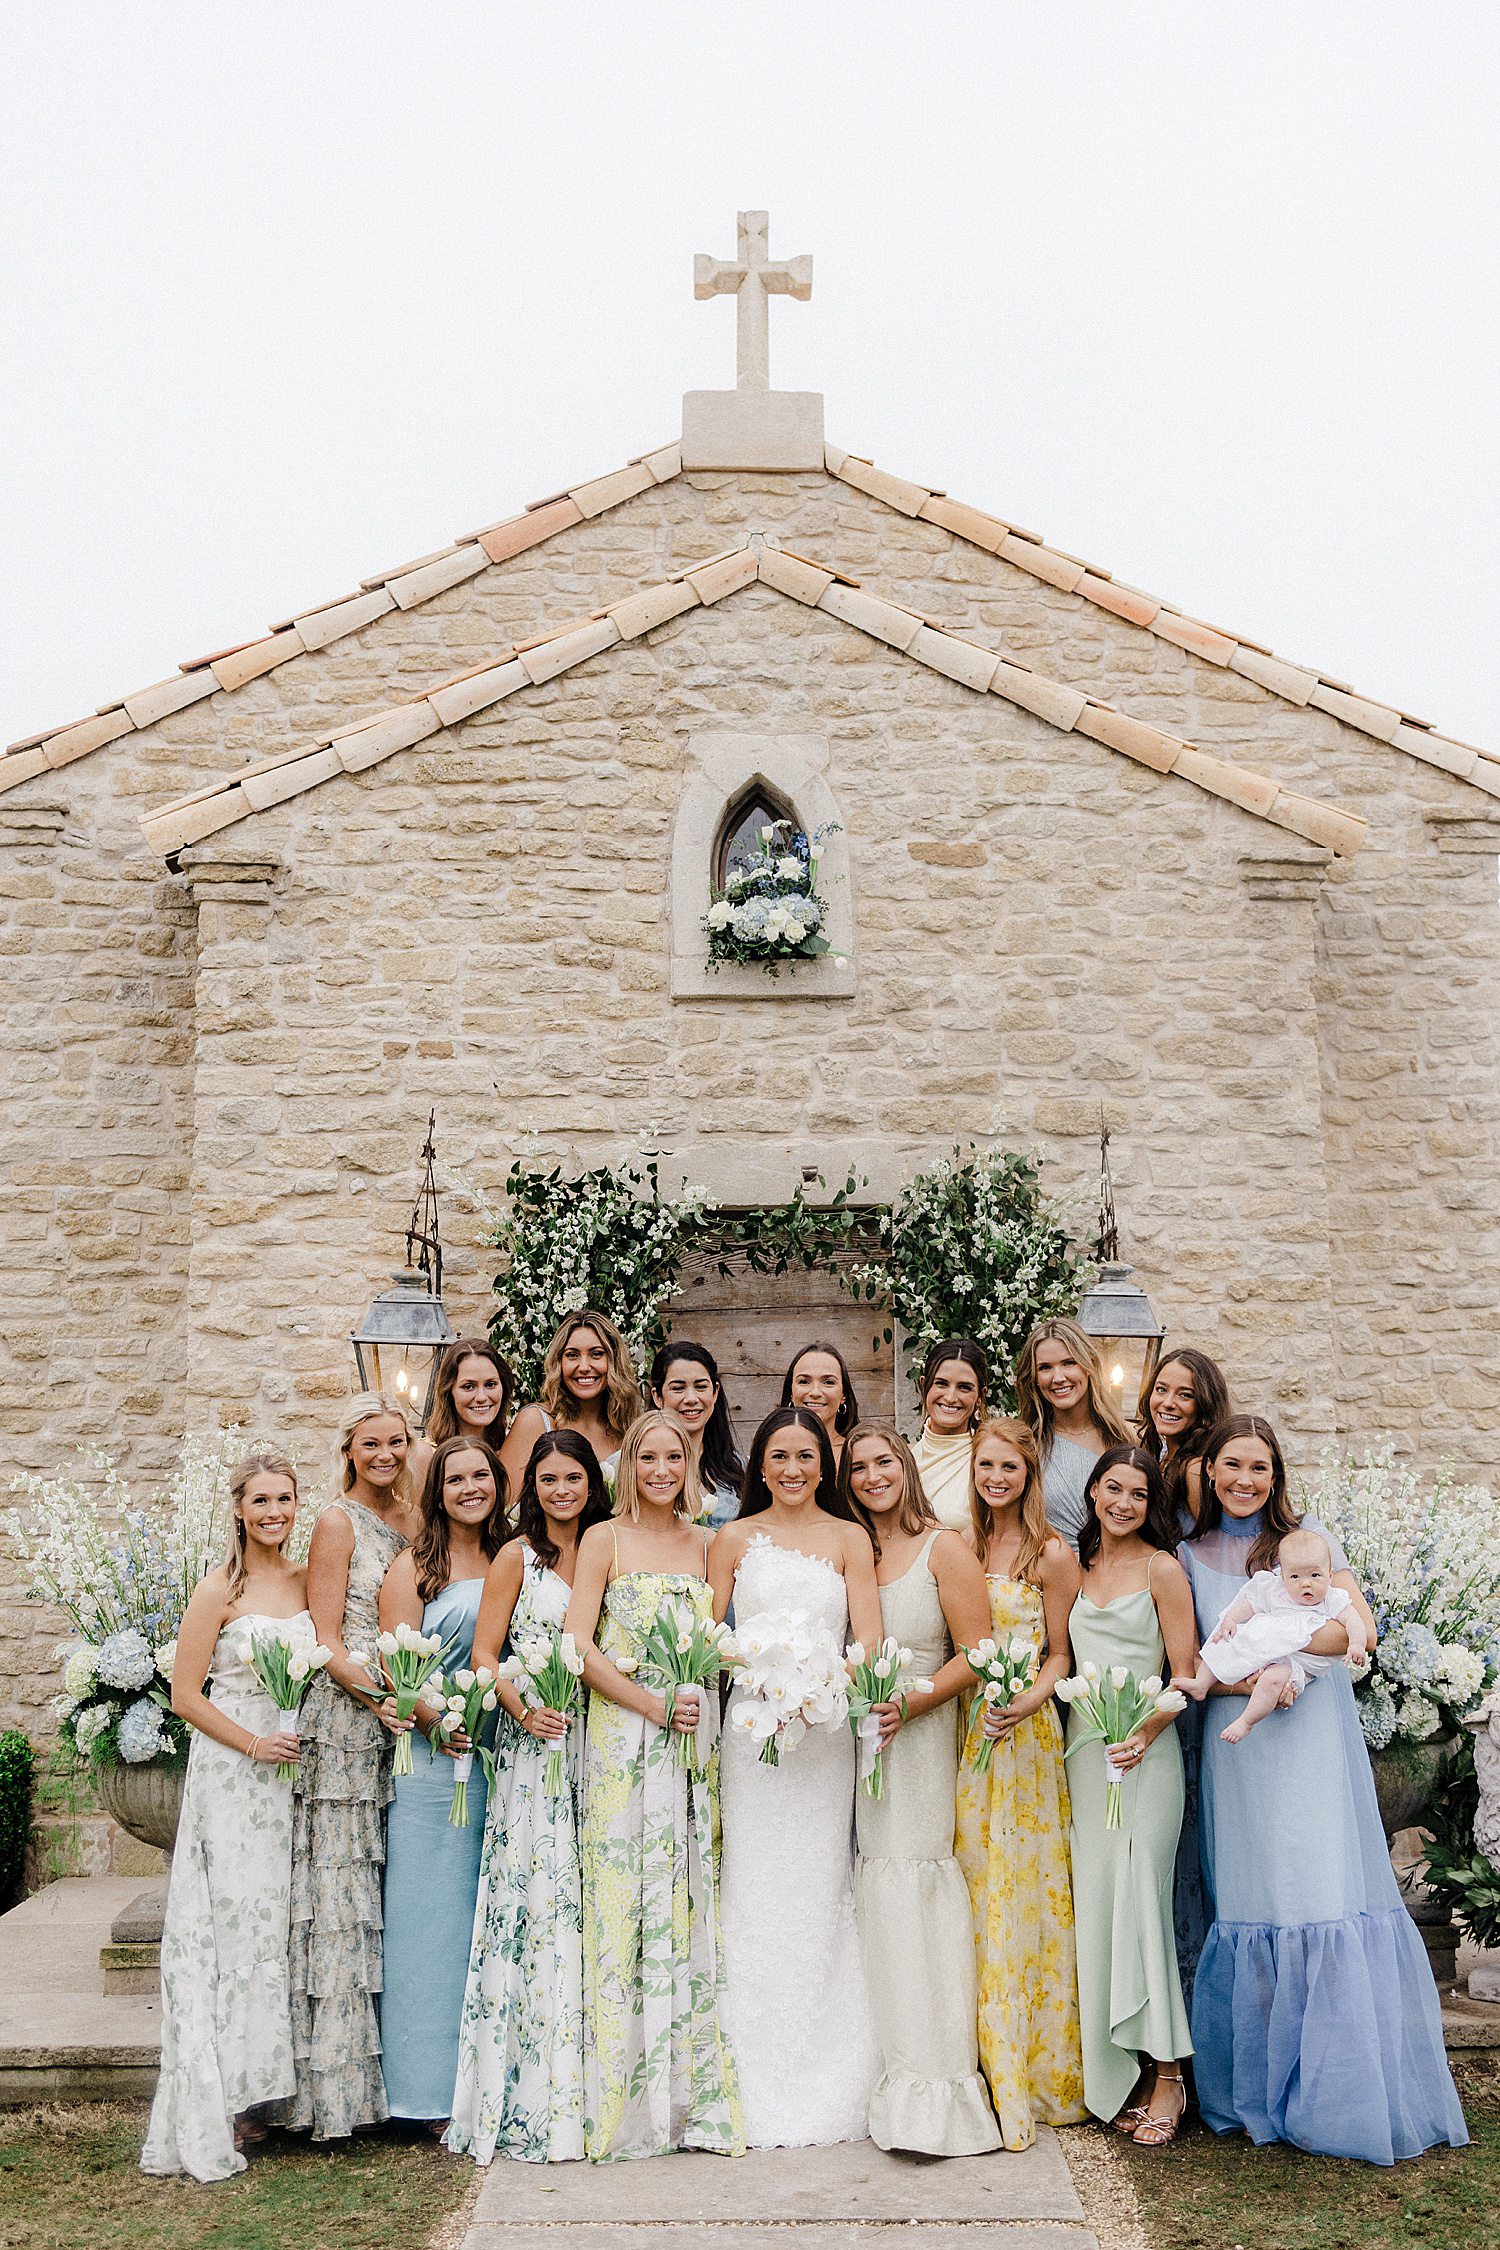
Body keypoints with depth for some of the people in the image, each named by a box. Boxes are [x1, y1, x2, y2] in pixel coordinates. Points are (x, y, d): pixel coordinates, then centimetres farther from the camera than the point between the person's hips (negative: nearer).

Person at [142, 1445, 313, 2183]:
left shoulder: (308, 1582, 8)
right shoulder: (219, 1591, -7)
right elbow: (186, 1694, -7)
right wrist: (254, 1744, -14)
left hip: (293, 1769, 5)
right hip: (231, 1769, -5)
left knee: (280, 1919, 7)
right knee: (235, 1919, -4)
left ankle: (262, 2091, 18)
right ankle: (220, 2104, 4)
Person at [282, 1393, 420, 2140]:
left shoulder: (416, 1518, 13)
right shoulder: (338, 1521, -4)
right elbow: (325, 1640, -9)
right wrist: (378, 1694, -22)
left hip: (408, 1717, 6)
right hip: (346, 1717, -6)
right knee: (341, 1891, -4)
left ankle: (394, 2071, 15)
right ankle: (335, 2084, 2)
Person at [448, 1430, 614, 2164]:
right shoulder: (517, 1558, 1)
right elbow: (484, 1652, -2)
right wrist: (521, 1707, -17)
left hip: (598, 1743, 4)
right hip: (534, 1745, -4)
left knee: (593, 1901, 4)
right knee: (539, 1900, -7)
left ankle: (583, 2093, 14)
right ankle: (533, 2099, 1)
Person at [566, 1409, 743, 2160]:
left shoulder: (704, 1543, 11)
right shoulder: (604, 1539, 0)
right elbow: (578, 1645, -8)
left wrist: (700, 1690, -3)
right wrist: (653, 1705, -14)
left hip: (693, 1740, 4)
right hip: (622, 1738, -4)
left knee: (691, 1901, 5)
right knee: (625, 1900, -3)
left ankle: (693, 2093, 14)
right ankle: (625, 2100, 8)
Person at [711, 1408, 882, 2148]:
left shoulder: (848, 1539, 7)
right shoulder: (734, 1539, 8)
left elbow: (869, 1642, 0)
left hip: (825, 1729, 0)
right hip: (751, 1724, 0)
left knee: (818, 1888, 2)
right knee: (754, 1888, -1)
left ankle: (824, 2083, 14)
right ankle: (758, 2091, 9)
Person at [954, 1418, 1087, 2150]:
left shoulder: (1053, 1555, -3)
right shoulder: (959, 1546, 9)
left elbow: (1060, 1654, 0)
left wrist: (1029, 1699, -17)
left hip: (1025, 1733, -4)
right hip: (965, 1728, 4)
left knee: (1022, 1888, -2)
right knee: (972, 1884, 5)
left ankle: (1034, 2070, 10)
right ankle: (988, 2064, 18)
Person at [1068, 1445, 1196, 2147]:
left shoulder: (1162, 1569, -4)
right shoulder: (1077, 1566, 12)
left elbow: (1186, 1677, -7)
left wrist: (1143, 1732, -21)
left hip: (1143, 1750, -5)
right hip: (1082, 1747, 5)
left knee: (1138, 1898, -9)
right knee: (1093, 1902, 4)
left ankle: (1166, 2075, 0)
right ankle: (1116, 2075, 12)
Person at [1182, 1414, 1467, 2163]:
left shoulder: (1310, 1538, 6)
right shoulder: (1190, 1555, 11)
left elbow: (1357, 1627, -7)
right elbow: (1188, 1665, 7)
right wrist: (1246, 1680, -12)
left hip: (1313, 1742, -2)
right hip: (1237, 1745, 2)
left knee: (1326, 1894, -8)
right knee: (1250, 1903, 1)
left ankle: (1341, 2093, 1)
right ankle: (1262, 2094, 10)